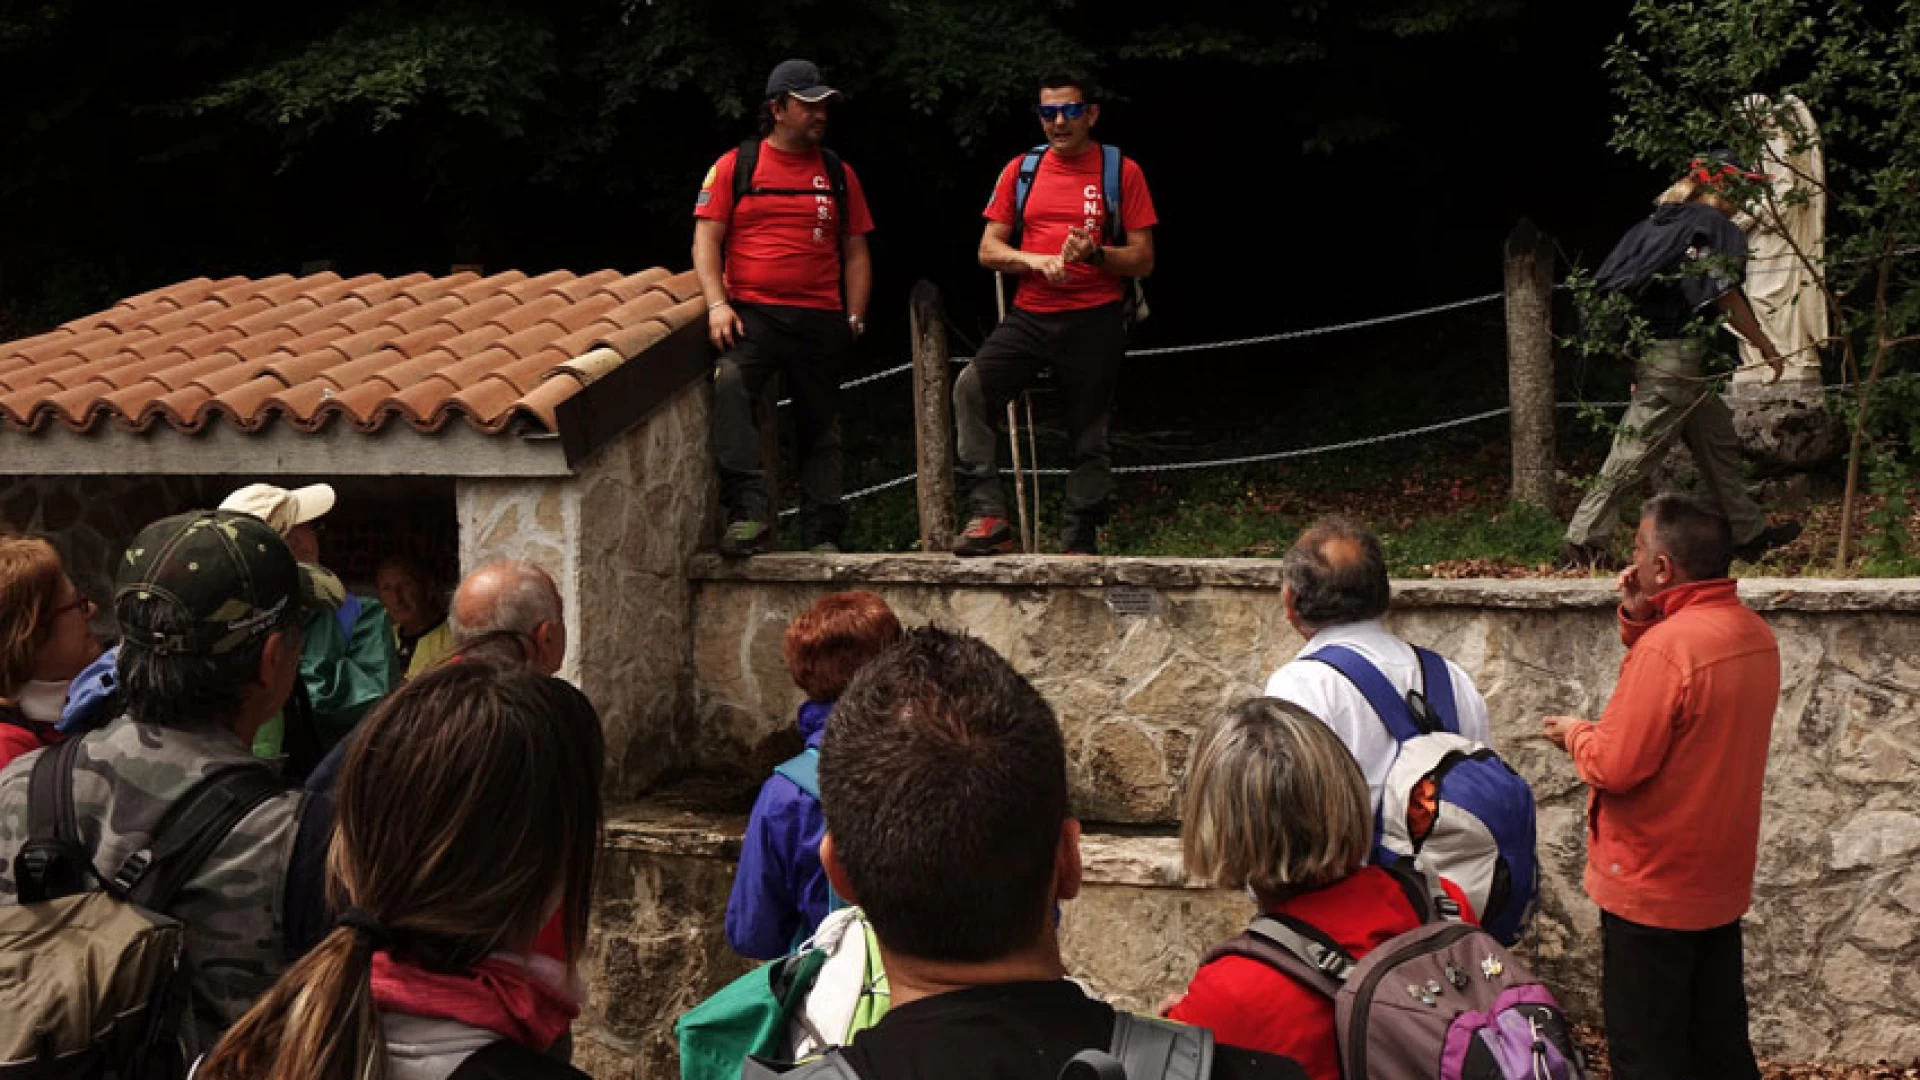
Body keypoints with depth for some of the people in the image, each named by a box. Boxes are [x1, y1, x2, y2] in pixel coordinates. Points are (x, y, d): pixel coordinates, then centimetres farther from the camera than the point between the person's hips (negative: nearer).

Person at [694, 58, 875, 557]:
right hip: (753, 312, -3)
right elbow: (706, 240, 3)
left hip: (822, 320, 3)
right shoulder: (734, 166, 7)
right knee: (730, 383, -30)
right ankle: (750, 515, -34)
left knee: (820, 424, 6)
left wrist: (855, 318, 5)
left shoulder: (838, 174, 14)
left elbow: (855, 251, 15)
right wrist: (717, 304, -10)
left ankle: (822, 535, 12)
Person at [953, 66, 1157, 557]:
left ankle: (1080, 543, 16)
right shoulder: (1021, 170, 10)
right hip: (1030, 315, 2)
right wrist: (1036, 260, -10)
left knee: (1089, 436, 4)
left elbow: (1143, 260, 0)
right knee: (971, 387, -21)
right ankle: (988, 516, -22)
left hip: (1094, 321, -2)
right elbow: (988, 249, 9)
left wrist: (1095, 255, -19)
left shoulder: (1122, 172, 2)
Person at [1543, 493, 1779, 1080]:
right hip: (1721, 879, 8)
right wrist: (1639, 622, 0)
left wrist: (1575, 734, -3)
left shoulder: (1668, 645, -24)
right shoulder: (1755, 635, 4)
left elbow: (1615, 766, -23)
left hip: (1653, 886, -8)